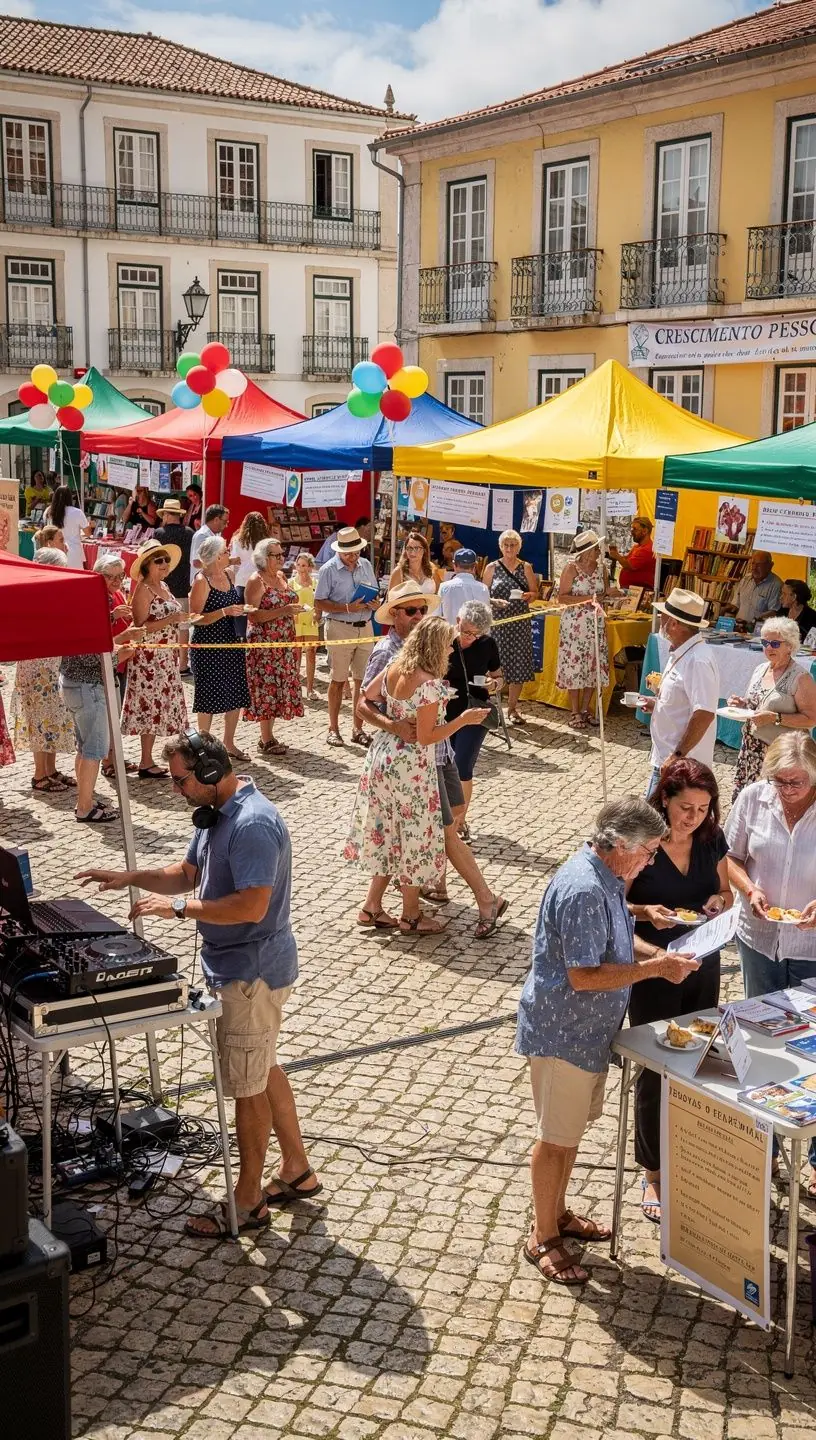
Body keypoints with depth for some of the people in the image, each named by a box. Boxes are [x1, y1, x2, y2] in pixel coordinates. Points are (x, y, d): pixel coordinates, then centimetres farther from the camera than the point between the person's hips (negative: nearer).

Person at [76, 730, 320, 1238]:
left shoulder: (253, 824, -26)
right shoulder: (216, 813, 7)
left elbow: (252, 905, -32)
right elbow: (188, 873, 14)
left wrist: (178, 907, -28)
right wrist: (130, 878, 1)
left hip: (252, 973, -10)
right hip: (238, 965, 10)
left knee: (248, 1087, 3)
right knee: (263, 1071, 21)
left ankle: (248, 1203, 17)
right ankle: (297, 1172, 35)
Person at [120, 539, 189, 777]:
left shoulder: (164, 586, 14)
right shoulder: (142, 590, -11)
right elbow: (141, 627, -19)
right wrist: (172, 619, -22)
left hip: (167, 657, 9)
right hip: (149, 657, -8)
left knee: (158, 707, 9)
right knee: (150, 705, -7)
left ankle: (148, 760, 14)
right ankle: (145, 763, -2)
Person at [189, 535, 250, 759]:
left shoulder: (228, 575, 9)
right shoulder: (202, 581, -14)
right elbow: (195, 618, -19)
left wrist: (243, 610, 6)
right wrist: (225, 612, -26)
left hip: (231, 643, 8)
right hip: (208, 646, -8)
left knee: (235, 696, 11)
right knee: (210, 698, 0)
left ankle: (229, 744, 25)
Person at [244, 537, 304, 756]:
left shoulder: (281, 577, 14)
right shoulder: (256, 580, -10)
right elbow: (253, 615, -19)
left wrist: (295, 608, 9)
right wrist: (284, 610, -23)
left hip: (284, 642, 8)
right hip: (264, 643, -8)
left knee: (279, 687, 9)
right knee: (267, 688, -5)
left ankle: (268, 736, 17)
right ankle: (267, 740, 0)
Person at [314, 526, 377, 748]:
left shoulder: (365, 565, 10)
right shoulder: (329, 569, -6)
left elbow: (375, 594, 19)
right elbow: (320, 603, -9)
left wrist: (374, 603, -6)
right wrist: (348, 608, -19)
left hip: (365, 627, 5)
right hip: (340, 628, -5)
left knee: (362, 679, 5)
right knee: (338, 680, 1)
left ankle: (357, 729, 14)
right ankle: (333, 729, 10)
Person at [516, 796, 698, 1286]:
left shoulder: (606, 878, 3)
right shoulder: (584, 891, -29)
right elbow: (583, 976, -29)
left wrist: (657, 953, 1)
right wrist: (655, 968, -24)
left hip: (587, 1029, 10)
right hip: (562, 1032, -10)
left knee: (573, 1128, 23)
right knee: (557, 1136, 5)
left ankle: (558, 1213, 40)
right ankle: (543, 1238, 21)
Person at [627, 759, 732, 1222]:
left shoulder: (712, 839, -3)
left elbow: (726, 893, 10)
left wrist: (720, 901, -13)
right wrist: (645, 912, -31)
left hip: (703, 967, 5)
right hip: (653, 972, -5)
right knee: (657, 1070, 5)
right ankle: (654, 1174, 20)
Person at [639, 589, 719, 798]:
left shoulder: (698, 661, -22)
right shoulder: (680, 653, 11)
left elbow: (704, 713, -27)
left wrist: (678, 755, -26)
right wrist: (658, 704, 10)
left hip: (682, 765, -10)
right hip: (666, 759, 10)